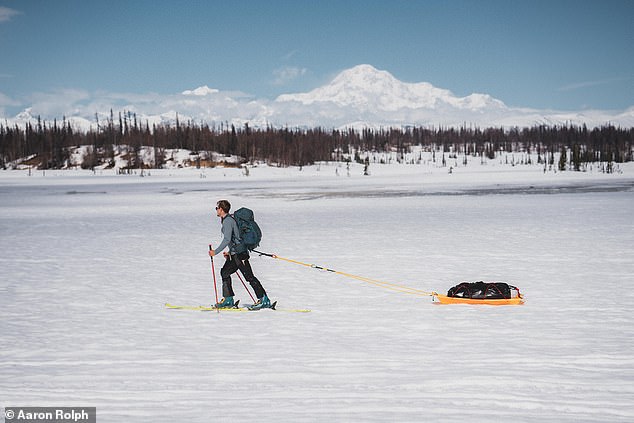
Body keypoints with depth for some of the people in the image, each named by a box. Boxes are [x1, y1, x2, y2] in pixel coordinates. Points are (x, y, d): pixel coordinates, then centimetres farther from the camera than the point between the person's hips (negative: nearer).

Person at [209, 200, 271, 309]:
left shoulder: (228, 221, -13)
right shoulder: (229, 220, 18)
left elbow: (227, 240, -22)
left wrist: (216, 251, -19)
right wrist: (230, 252, 25)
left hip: (239, 253, -11)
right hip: (235, 254, 11)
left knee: (249, 276, -9)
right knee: (225, 272, 14)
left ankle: (264, 300, -9)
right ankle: (228, 300, 17)